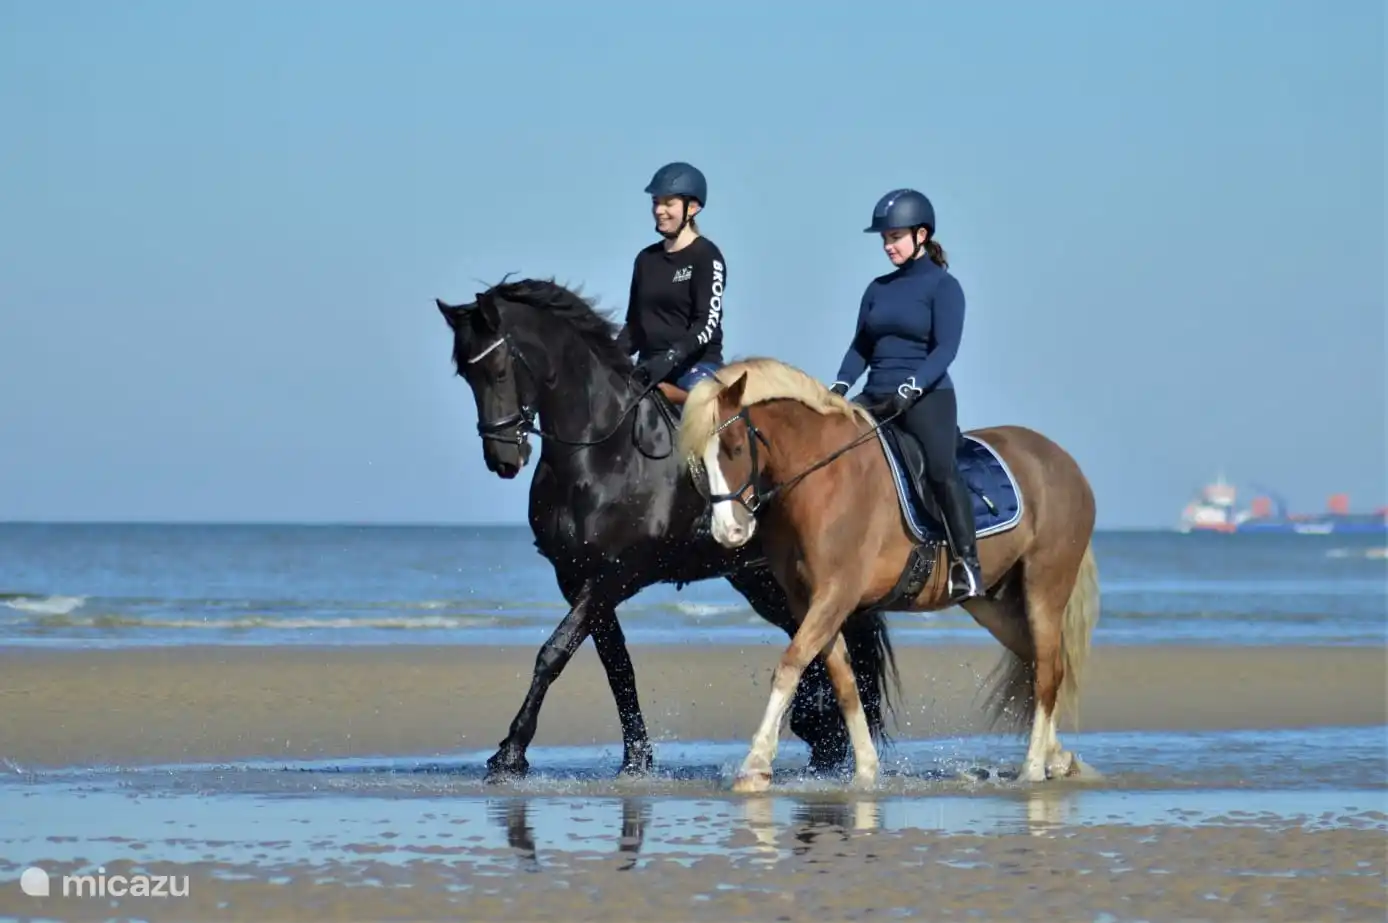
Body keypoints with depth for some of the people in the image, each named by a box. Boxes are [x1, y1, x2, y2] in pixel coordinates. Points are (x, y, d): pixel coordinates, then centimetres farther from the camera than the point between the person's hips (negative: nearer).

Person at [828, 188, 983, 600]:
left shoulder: (943, 286, -3)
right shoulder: (878, 289, 14)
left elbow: (946, 347, -13)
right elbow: (861, 346, 15)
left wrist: (911, 387, -26)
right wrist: (841, 384, -2)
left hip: (927, 397, -6)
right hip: (877, 397, 6)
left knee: (940, 468, -25)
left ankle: (968, 563, -24)